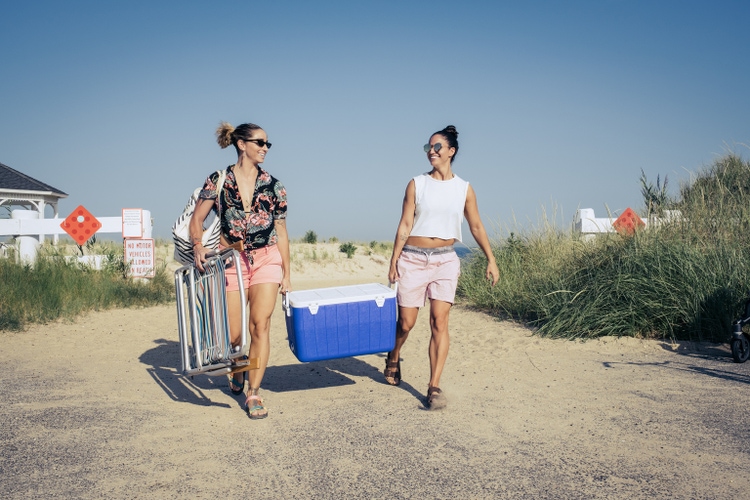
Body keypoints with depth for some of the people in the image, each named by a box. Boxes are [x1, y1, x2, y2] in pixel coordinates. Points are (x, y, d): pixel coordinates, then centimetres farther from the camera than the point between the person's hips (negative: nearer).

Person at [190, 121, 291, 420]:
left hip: (266, 260, 1)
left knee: (260, 325, -11)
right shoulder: (218, 181, -2)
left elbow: (281, 233, 6)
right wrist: (198, 245, -20)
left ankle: (253, 394, -1)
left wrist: (286, 275, 7)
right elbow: (197, 219, 1)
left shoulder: (273, 186, 3)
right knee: (233, 334, 2)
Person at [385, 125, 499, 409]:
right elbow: (405, 225, 0)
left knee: (439, 321, -8)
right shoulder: (417, 184, 1)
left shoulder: (464, 189, 6)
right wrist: (393, 261, -4)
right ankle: (393, 358, 37)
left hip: (445, 260, 1)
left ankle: (434, 387, -4)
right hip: (413, 258, -1)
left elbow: (476, 226, 10)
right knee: (406, 322, 5)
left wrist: (491, 260, 4)